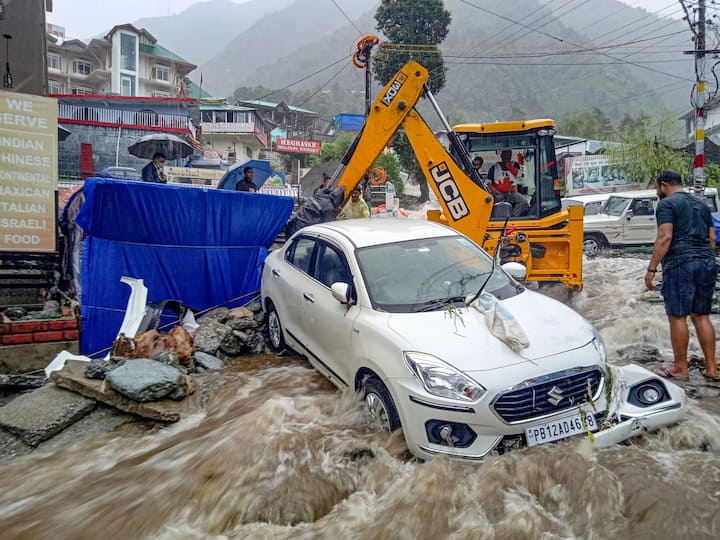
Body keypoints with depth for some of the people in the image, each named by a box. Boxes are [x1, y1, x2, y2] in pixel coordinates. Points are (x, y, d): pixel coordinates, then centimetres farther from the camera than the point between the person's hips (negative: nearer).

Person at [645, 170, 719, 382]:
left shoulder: (667, 204, -4)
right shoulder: (701, 204, 21)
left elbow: (665, 238, -14)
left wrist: (651, 269, -13)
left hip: (680, 265, -8)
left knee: (677, 317, -1)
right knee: (701, 316, 12)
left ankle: (680, 368, 6)